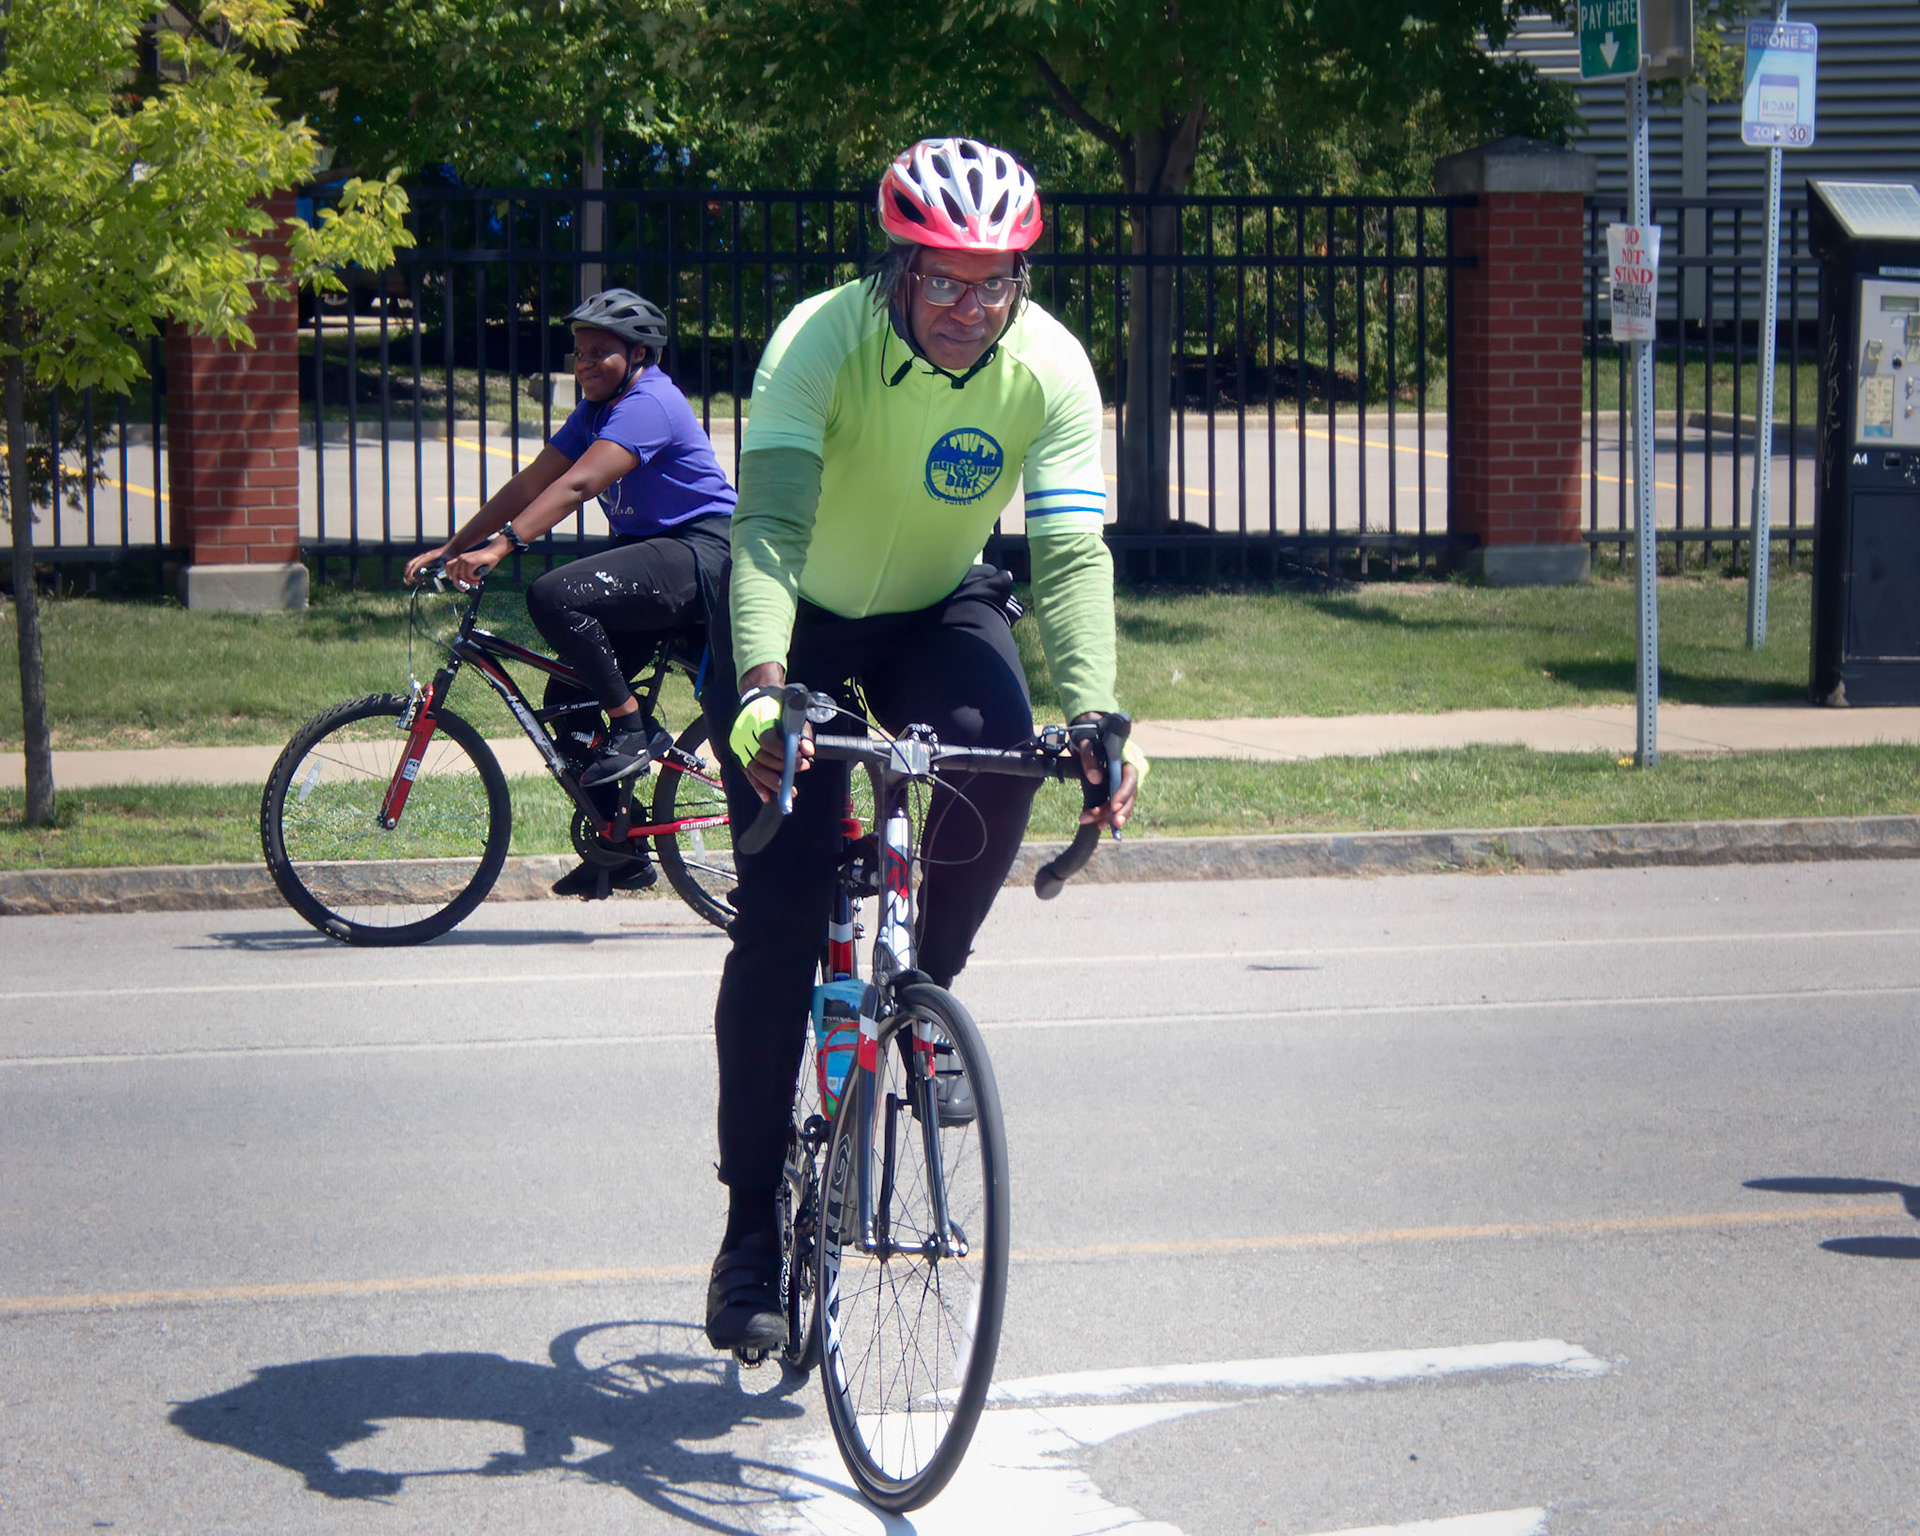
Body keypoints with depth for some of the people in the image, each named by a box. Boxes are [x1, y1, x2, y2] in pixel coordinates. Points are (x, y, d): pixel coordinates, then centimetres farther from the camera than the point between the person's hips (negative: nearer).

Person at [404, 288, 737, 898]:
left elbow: (577, 485, -28)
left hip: (701, 555, -10)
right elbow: (530, 484, 12)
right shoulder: (596, 411, 14)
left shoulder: (649, 404, -16)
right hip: (655, 559, 10)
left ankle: (634, 729, -14)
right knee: (568, 701, 4)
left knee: (554, 596, -29)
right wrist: (449, 549, 4)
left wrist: (499, 547, -37)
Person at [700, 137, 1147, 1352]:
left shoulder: (1052, 370, -22)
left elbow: (1072, 555, -30)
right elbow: (770, 523, -41)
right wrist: (762, 688, -58)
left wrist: (1092, 717, -47)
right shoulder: (822, 341, -29)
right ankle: (753, 1228, 0)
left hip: (941, 611, 2)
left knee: (998, 748, -33)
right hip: (800, 624, -2)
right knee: (780, 920, -11)